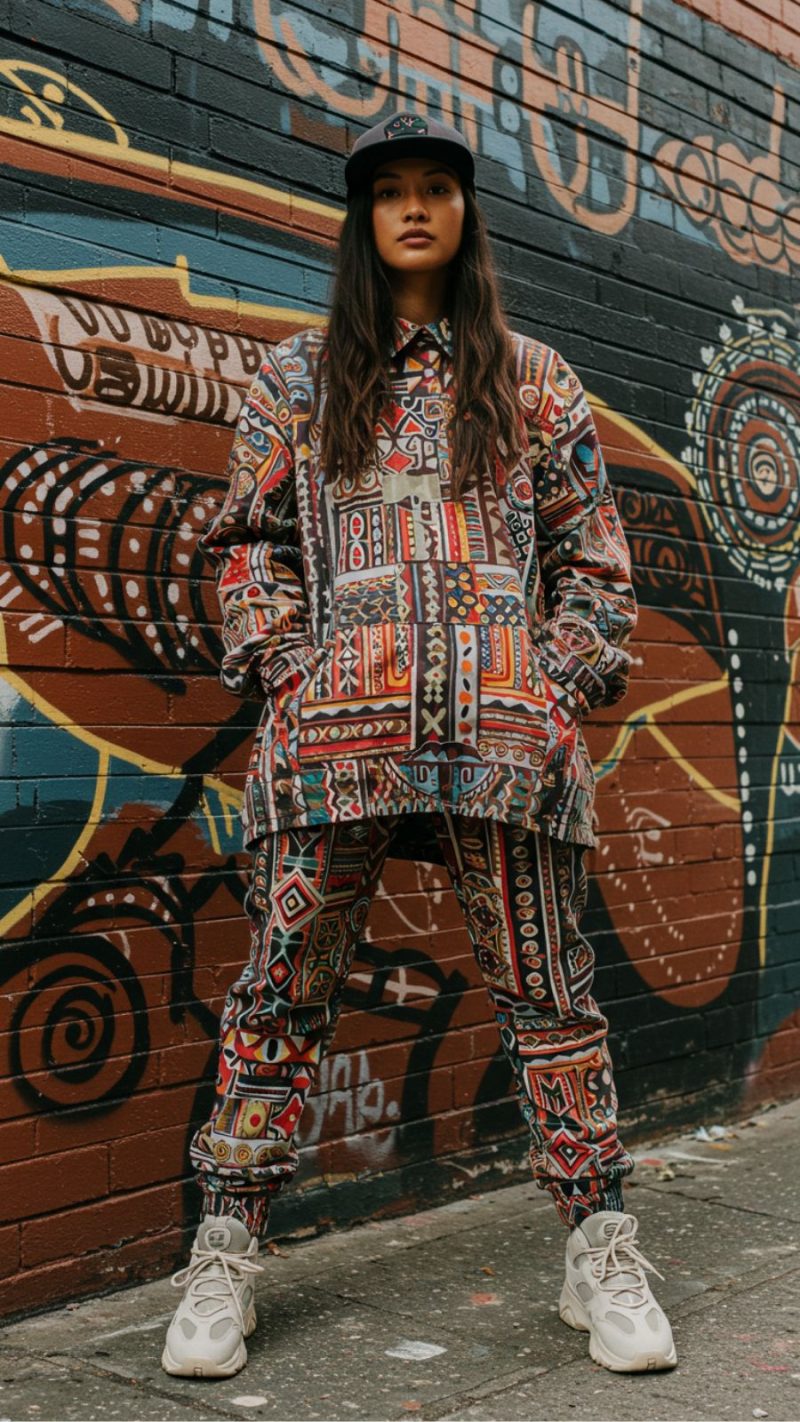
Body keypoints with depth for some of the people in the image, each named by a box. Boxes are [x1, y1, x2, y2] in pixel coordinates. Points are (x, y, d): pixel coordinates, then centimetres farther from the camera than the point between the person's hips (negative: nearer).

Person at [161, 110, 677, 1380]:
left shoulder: (533, 380, 17)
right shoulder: (299, 377, 17)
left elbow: (590, 551, 14)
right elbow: (250, 537, 13)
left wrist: (566, 681, 1)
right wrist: (281, 666, -1)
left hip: (507, 724, 0)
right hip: (335, 720, 0)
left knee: (545, 983, 2)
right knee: (285, 985, 2)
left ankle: (603, 1254, 14)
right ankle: (225, 1257, 13)